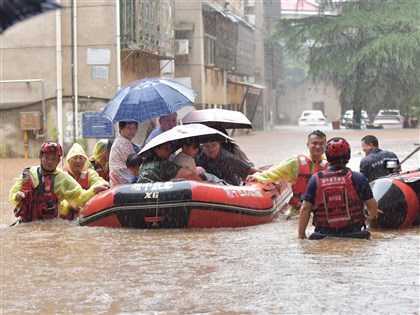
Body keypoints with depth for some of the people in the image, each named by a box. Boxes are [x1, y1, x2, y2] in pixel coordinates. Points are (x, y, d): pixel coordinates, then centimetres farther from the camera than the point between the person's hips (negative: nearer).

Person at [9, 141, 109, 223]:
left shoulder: (62, 178, 4)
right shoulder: (27, 174, 11)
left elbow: (78, 198, -2)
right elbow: (12, 194, 17)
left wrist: (93, 190, -19)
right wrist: (16, 197, -6)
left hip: (50, 223, -1)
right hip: (25, 222, 1)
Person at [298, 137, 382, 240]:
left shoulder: (316, 179, 3)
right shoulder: (358, 178, 1)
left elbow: (305, 209, 3)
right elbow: (372, 206, 9)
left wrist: (301, 235, 11)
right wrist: (372, 214, 33)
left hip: (324, 237, 1)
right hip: (353, 236, 0)